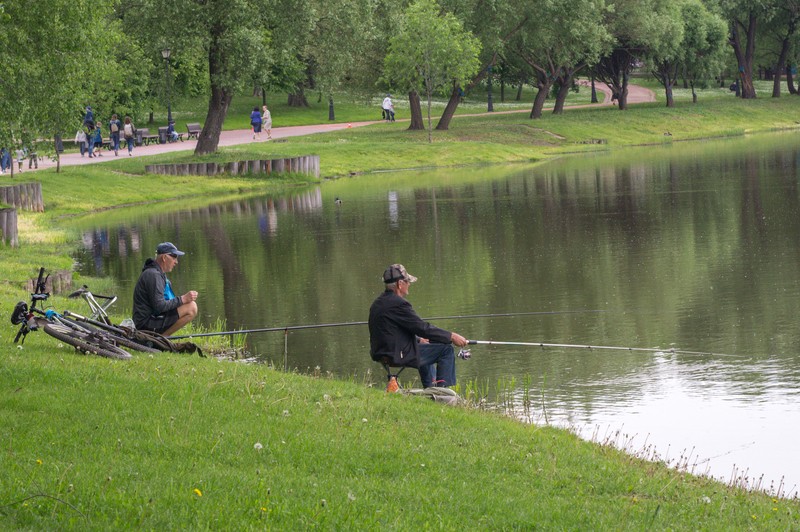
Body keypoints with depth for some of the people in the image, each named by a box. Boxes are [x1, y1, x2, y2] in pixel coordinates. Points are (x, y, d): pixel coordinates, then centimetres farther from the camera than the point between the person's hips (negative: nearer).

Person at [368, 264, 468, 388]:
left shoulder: (377, 303, 10)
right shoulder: (398, 304, -20)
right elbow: (423, 328, -18)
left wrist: (419, 340, 27)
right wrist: (451, 337, -10)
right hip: (398, 356, -10)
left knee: (424, 347, 36)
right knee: (446, 349, -5)